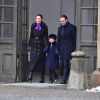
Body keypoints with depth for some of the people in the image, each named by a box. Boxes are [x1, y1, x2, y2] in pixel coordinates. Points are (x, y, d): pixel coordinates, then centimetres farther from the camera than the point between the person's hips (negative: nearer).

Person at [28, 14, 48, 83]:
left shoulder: (44, 27, 1)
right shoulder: (33, 26, 9)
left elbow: (46, 37, -1)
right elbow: (31, 36, 13)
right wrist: (29, 44, 9)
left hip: (41, 46, -2)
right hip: (34, 46, 2)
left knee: (42, 61, 2)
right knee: (33, 60, -9)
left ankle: (42, 78, 9)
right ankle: (30, 76, -17)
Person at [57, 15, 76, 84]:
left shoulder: (72, 27, -3)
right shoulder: (60, 28, 14)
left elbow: (74, 39, -4)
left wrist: (73, 49, -8)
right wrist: (58, 48, 10)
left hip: (69, 48, -6)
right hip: (62, 48, 6)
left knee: (66, 63, -10)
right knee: (62, 63, 5)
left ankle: (64, 79, -10)